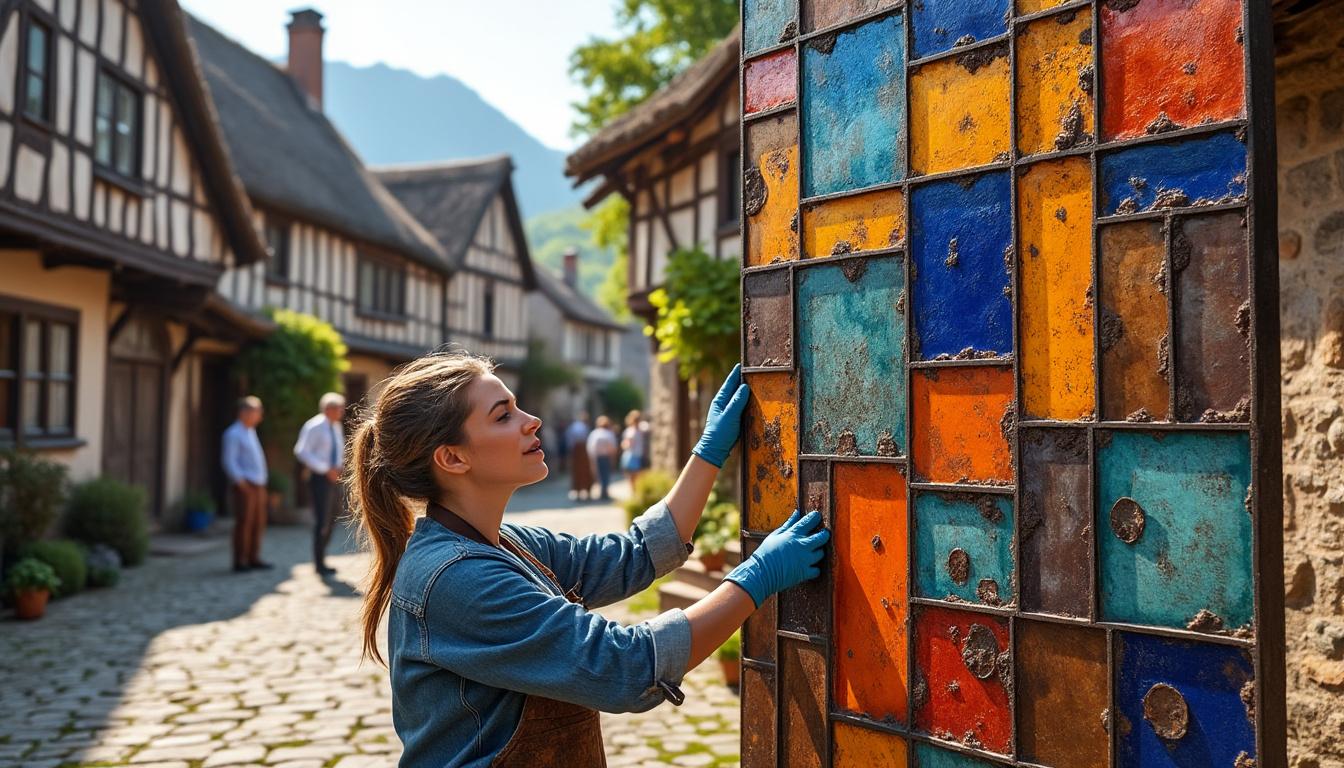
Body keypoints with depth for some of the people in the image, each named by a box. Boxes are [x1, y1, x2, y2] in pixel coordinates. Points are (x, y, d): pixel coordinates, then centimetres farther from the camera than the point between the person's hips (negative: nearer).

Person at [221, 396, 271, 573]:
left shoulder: (250, 432, 19)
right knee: (244, 522, -9)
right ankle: (239, 562, -6)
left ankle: (253, 559, 15)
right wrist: (241, 482, -20)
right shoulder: (233, 433, -8)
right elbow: (229, 460, -14)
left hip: (258, 485, 9)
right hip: (245, 485, -9)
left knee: (258, 522, 9)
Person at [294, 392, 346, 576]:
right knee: (321, 521, -9)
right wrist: (326, 469, -20)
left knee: (331, 521, 12)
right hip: (320, 478, -8)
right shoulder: (314, 426, -11)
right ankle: (319, 564, -1)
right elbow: (301, 451, -18)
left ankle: (321, 561, 22)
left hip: (334, 477, 8)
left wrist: (340, 467, 9)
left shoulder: (336, 427, 14)